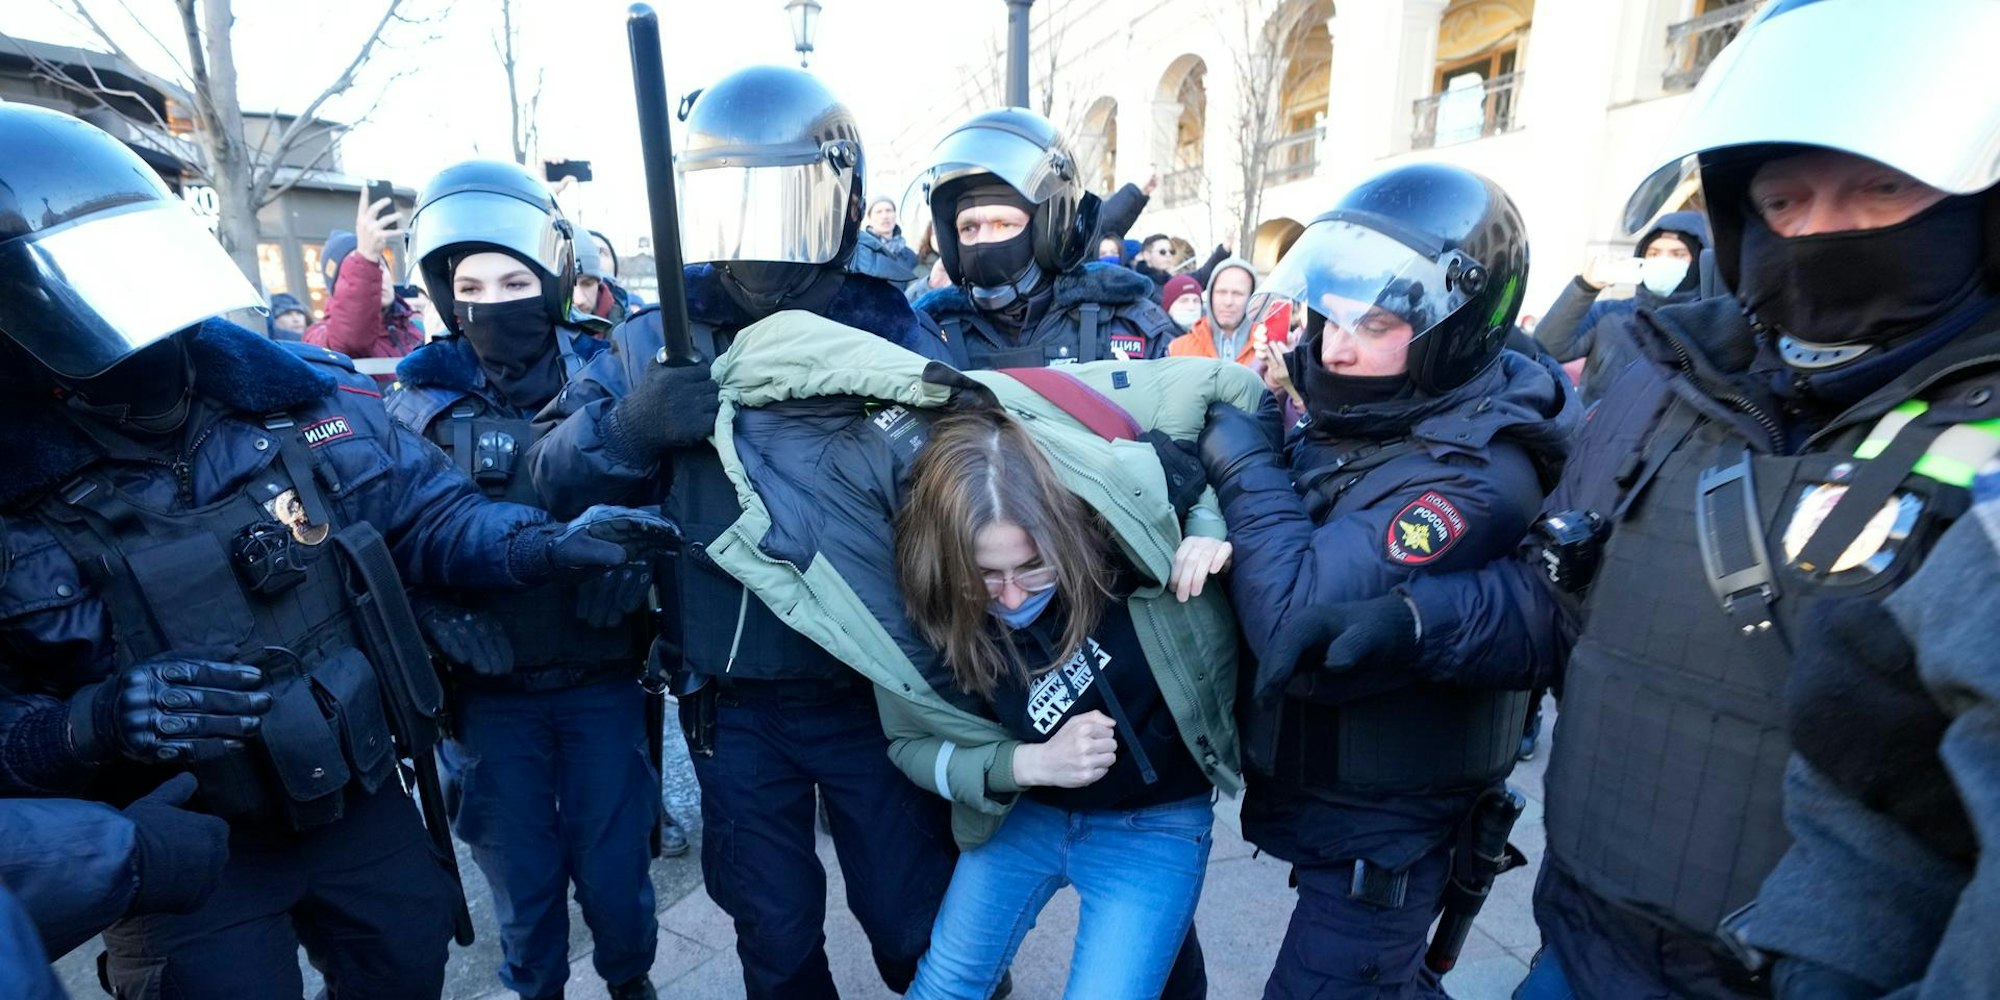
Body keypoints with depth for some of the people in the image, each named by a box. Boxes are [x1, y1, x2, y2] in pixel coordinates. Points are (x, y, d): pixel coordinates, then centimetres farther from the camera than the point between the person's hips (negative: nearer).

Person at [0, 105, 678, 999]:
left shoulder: (303, 397, -8)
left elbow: (429, 518, -2)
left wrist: (551, 542, -17)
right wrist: (96, 723, -30)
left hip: (363, 802, 3)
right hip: (183, 857, -2)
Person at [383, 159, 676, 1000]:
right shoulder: (420, 404, -3)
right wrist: (442, 618, -17)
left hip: (601, 675, 0)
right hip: (487, 689, 1)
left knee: (613, 867, 13)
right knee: (522, 877, 17)